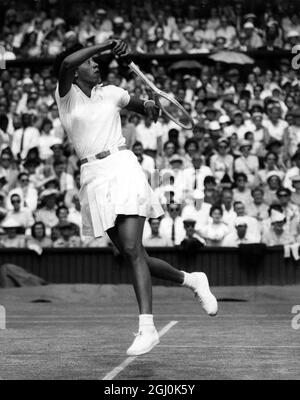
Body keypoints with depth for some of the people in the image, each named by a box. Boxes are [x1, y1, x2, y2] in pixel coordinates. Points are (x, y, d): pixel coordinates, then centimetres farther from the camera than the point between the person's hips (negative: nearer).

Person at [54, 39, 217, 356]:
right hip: (94, 178, 1)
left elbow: (146, 109, 30)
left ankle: (147, 327, -22)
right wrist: (106, 45, -16)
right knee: (131, 256, 2)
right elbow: (67, 63, -17)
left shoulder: (111, 93, 13)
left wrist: (149, 107, 7)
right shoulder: (66, 95, 5)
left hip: (122, 169, -1)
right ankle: (191, 280, 24)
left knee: (132, 250, -17)